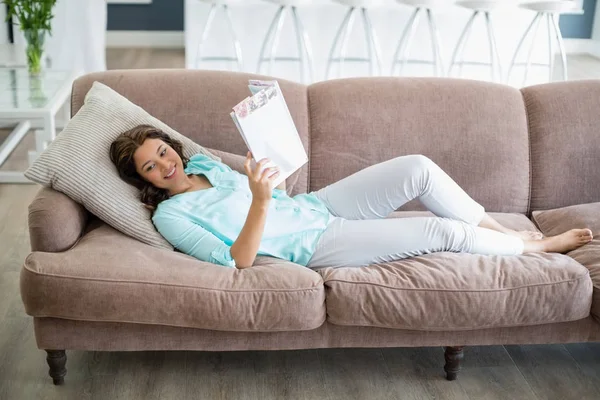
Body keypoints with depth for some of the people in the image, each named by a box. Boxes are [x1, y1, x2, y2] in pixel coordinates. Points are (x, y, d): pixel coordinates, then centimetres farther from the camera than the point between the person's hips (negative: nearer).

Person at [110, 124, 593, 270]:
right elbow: (239, 259, -23)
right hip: (314, 245, -7)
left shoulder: (201, 162, 7)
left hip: (315, 205, 7)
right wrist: (260, 201, -37)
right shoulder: (170, 215, -14)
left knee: (419, 168, -10)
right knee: (445, 231, -14)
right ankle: (537, 247, 11)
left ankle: (502, 230, 10)